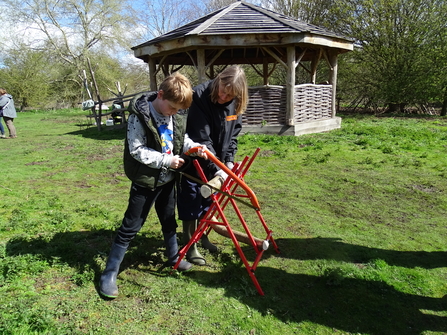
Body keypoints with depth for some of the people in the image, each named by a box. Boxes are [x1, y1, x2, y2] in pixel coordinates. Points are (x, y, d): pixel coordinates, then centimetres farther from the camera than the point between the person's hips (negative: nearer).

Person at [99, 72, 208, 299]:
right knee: (130, 227, 2)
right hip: (145, 180, -6)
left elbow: (181, 137, 11)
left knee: (169, 220, 22)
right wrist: (166, 161, -21)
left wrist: (193, 146, -9)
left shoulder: (177, 115, -1)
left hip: (167, 178, 6)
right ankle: (109, 274, 16)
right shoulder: (140, 116, -20)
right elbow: (137, 150, -20)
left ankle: (174, 257, 44)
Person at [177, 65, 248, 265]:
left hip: (216, 162, 6)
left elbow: (233, 134, 4)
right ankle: (189, 245, 18)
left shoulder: (235, 104, -6)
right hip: (195, 160, -6)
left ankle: (202, 236, 37)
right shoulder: (200, 97, -25)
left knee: (207, 202, 18)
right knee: (191, 203, 2)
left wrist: (229, 160, -8)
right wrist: (216, 168, -29)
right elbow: (201, 139, -27)